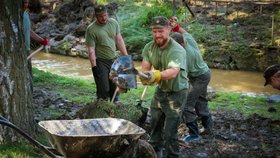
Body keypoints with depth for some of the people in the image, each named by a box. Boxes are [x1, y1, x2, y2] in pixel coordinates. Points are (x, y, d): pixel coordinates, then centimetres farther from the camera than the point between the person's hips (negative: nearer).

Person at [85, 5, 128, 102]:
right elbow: (91, 50, -14)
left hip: (114, 60, 5)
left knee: (115, 87, 13)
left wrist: (126, 56, 6)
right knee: (103, 89, -5)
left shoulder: (113, 23, 1)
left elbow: (119, 40, 8)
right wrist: (94, 67, -18)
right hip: (100, 62, -5)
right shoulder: (91, 29, -14)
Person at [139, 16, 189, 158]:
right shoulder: (149, 47, -9)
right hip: (160, 90, 6)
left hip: (176, 93, -6)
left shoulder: (177, 51, -29)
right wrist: (145, 77, -38)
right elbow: (145, 68, -14)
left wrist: (156, 75, -64)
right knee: (155, 123, 20)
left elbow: (173, 72, -45)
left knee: (170, 132, -5)